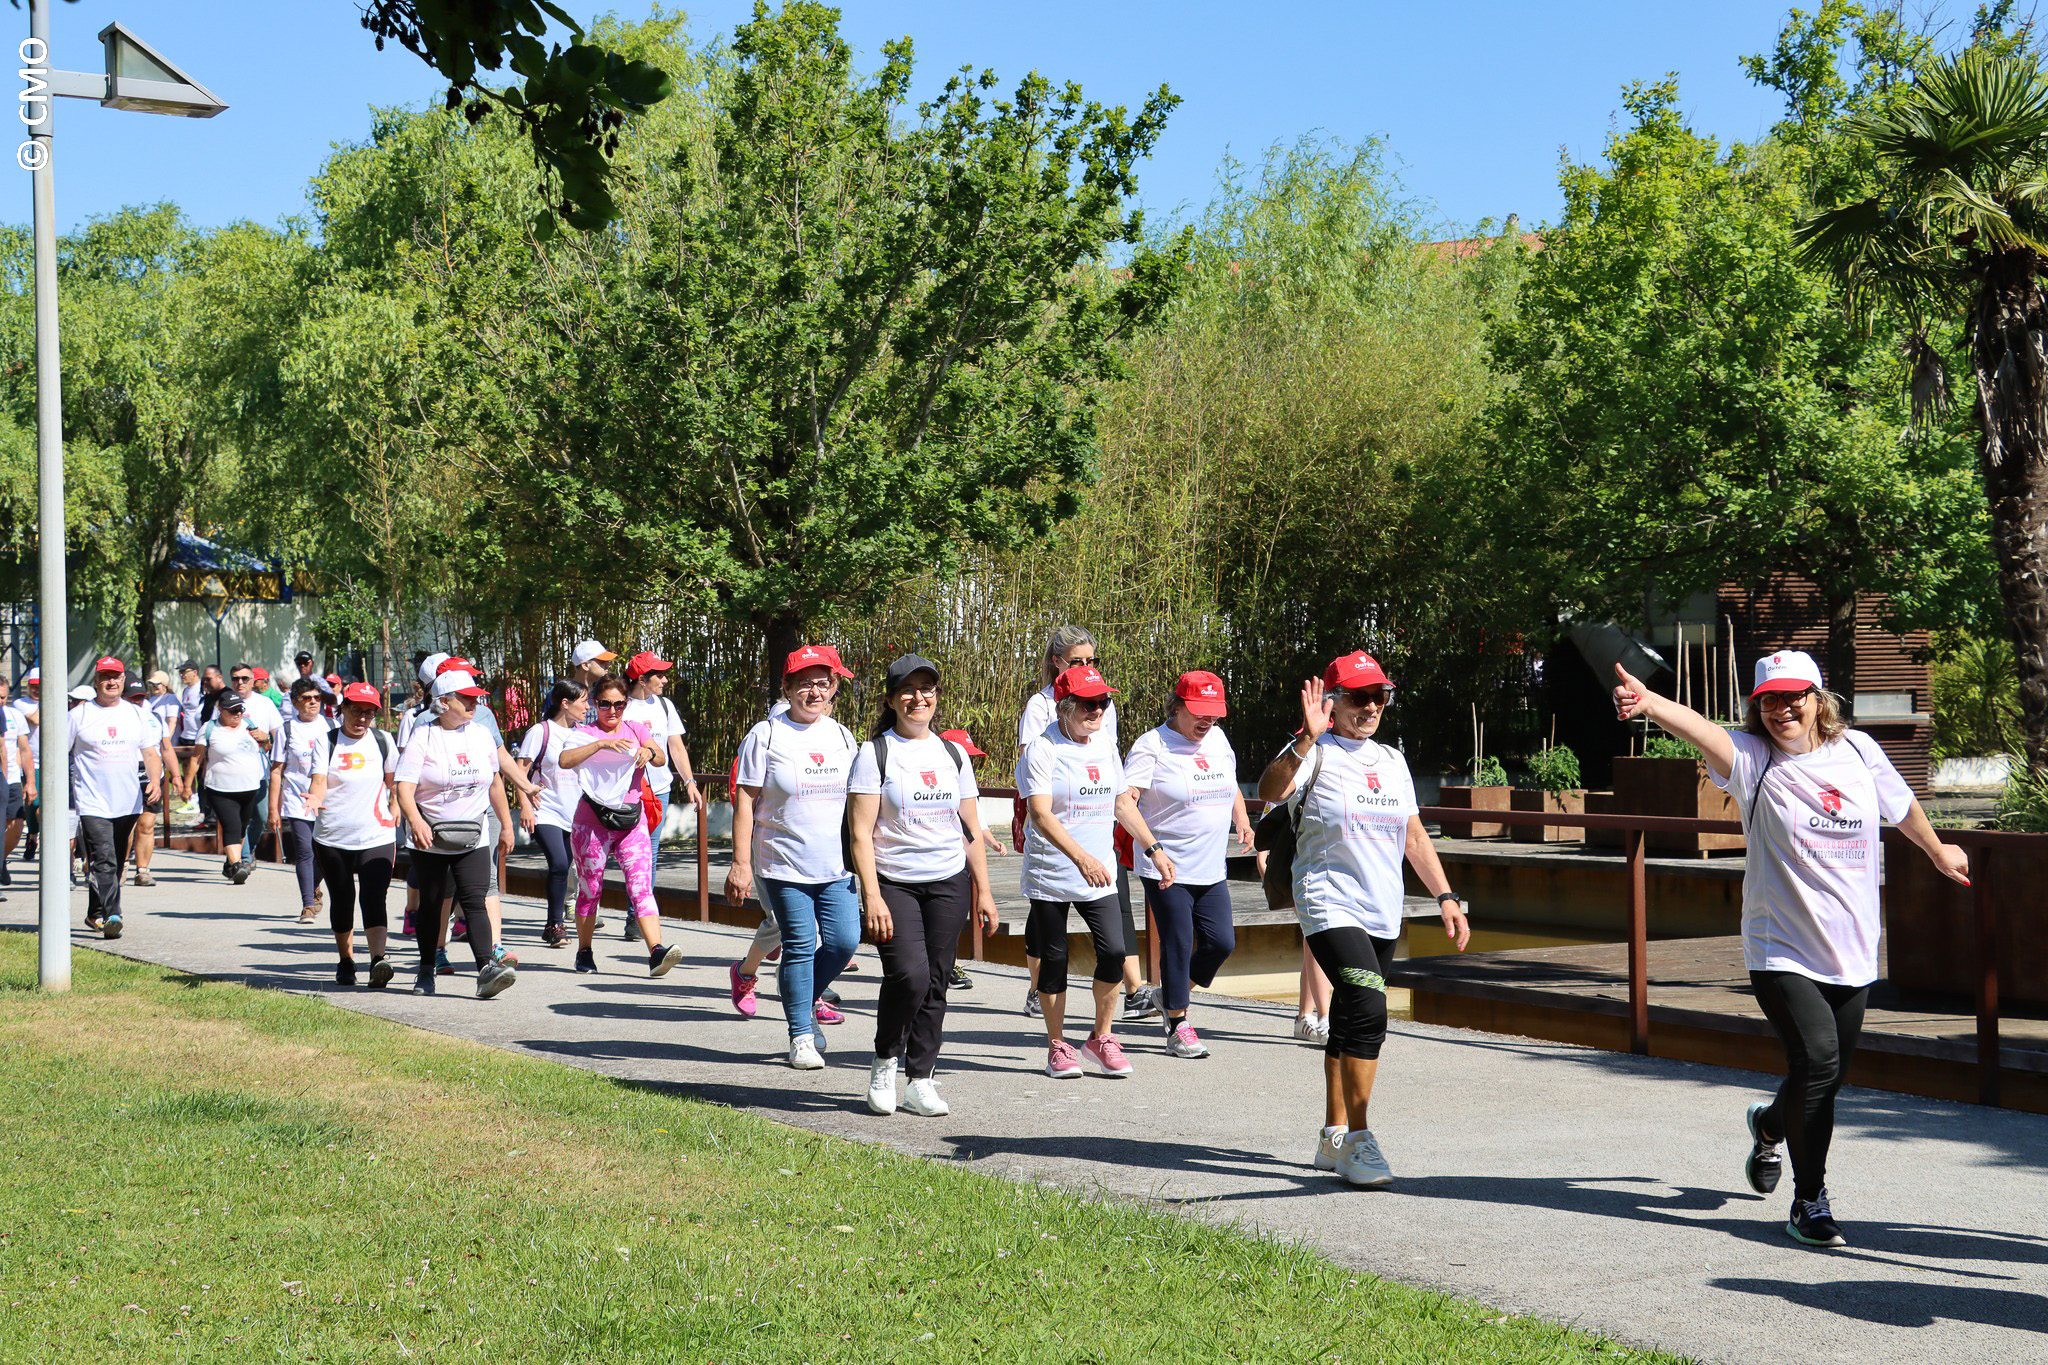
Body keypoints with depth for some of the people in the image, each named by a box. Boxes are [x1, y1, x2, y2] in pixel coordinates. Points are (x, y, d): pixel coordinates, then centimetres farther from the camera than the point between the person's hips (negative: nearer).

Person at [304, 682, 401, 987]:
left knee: (374, 899, -14)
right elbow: (319, 780, -14)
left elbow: (393, 779, 22)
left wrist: (394, 809, 14)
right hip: (332, 838, 0)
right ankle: (345, 960, 26)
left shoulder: (383, 740, 5)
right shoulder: (325, 741, 0)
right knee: (341, 901, 10)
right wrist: (315, 798, -34)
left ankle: (379, 959, -26)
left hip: (377, 837, 0)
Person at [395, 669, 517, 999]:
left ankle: (488, 969, -23)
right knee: (430, 906, 9)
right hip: (431, 840, -2)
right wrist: (415, 821, -33)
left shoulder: (481, 734, 8)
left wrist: (506, 825, 20)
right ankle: (426, 971, 24)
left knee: (474, 902, -12)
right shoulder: (423, 737, -7)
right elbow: (405, 787, -15)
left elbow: (494, 784, 19)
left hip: (474, 839, 2)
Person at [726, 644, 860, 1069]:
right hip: (785, 865, -4)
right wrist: (741, 863, -9)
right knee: (800, 947, -2)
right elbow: (745, 800, -4)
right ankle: (801, 1035, 10)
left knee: (844, 941, -5)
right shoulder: (767, 736, -2)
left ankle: (804, 998, 23)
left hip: (838, 866, 4)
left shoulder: (842, 736, 12)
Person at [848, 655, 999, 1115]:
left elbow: (971, 830, 15)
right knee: (909, 974, -18)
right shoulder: (875, 753, -2)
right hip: (895, 883, -4)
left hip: (950, 883, 4)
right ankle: (885, 1063, 5)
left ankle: (920, 1080, 12)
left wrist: (983, 891, 10)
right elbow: (860, 831, -7)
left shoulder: (953, 754, 11)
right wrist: (872, 896, -15)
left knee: (936, 983, 2)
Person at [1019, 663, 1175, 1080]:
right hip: (1050, 874, -5)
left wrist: (1154, 849, 15)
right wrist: (1080, 857, -32)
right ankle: (1057, 1046, 17)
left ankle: (1100, 1038, 12)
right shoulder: (1043, 750, -11)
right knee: (1053, 959, 3)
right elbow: (1041, 815, -21)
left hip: (1099, 876, 5)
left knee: (1114, 952, -6)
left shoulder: (1105, 748, 8)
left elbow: (1123, 803, 19)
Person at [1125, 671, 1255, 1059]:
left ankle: (1171, 995, 28)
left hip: (1212, 869, 6)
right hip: (1168, 869, -6)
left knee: (1221, 942, 5)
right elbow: (1126, 798, -19)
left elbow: (1231, 785, 28)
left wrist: (1241, 818, 11)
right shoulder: (1152, 745, -10)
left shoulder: (1217, 739, 11)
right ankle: (1178, 1026, 13)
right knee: (1177, 945, -1)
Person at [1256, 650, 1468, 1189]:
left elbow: (1413, 834, 21)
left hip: (1384, 913, 7)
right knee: (1368, 1010, -21)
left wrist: (1445, 896, 16)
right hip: (1331, 905, -7)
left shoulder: (1391, 761, 16)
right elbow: (1270, 790, -26)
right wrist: (1307, 739, -39)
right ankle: (1358, 1142, -16)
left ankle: (1334, 1137, 24)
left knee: (1350, 1020, 14)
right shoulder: (1317, 754, -6)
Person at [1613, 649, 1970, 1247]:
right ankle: (1809, 1203, -4)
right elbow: (1700, 729, -30)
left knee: (1828, 1077, 12)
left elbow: (1902, 806, 22)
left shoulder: (1858, 751, 2)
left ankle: (1769, 1123, 48)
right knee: (1817, 1056, -20)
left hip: (1852, 952, 4)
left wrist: (1938, 851, 38)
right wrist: (1646, 702, -50)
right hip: (1782, 949, -4)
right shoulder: (1753, 760, -9)